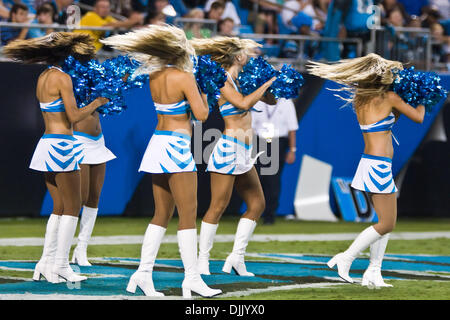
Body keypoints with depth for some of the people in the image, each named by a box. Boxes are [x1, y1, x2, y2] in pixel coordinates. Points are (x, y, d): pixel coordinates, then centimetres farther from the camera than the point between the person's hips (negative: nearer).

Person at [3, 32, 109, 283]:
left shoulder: (43, 77, 13)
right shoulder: (62, 78, -12)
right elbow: (74, 116, -16)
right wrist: (97, 103, -2)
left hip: (46, 145, 9)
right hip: (61, 147, -9)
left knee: (59, 208, 14)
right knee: (72, 208, -1)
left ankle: (47, 262, 12)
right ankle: (61, 265, -3)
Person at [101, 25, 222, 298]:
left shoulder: (154, 78, 9)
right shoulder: (184, 77, -13)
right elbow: (201, 114, -14)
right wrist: (203, 94, 4)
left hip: (158, 143, 8)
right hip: (176, 147, -8)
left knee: (162, 215, 13)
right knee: (188, 215, -3)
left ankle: (143, 272, 9)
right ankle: (192, 278, -3)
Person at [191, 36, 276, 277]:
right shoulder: (223, 82, -9)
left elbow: (270, 100, 24)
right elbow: (244, 104, -24)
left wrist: (276, 82, 7)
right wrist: (267, 83, -14)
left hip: (243, 153, 9)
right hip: (228, 148, -9)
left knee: (257, 204, 9)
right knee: (218, 206, -7)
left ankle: (237, 257, 12)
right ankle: (202, 258, 1)